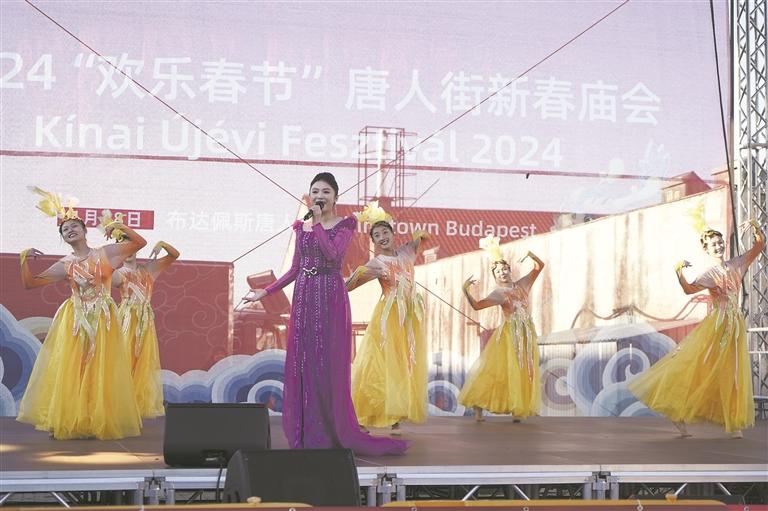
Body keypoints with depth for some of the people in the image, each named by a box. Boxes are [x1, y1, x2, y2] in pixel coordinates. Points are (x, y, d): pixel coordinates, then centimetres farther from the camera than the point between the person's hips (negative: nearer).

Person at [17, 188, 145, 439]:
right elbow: (30, 283, 6)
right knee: (69, 372, -3)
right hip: (74, 321, 1)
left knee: (100, 374, 1)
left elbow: (140, 242, 3)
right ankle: (67, 423, 4)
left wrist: (121, 227, -6)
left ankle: (99, 422, 9)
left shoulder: (105, 253, 3)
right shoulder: (65, 265, 5)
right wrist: (25, 259, -7)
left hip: (102, 320, -1)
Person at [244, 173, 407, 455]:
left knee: (328, 365, -5)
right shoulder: (302, 227, 13)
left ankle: (330, 435, 2)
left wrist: (318, 223, -12)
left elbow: (333, 254, -17)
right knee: (302, 364, 2)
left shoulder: (344, 225, 1)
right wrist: (264, 292, 12)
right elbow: (295, 269, 15)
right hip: (304, 298, 4)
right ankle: (306, 435, 8)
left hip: (331, 298, -4)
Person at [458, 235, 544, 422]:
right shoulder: (498, 293, -1)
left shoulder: (522, 285, 11)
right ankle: (478, 408, -6)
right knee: (498, 369, -8)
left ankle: (519, 409, 7)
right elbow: (476, 305, -10)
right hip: (509, 334, -4)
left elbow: (540, 266, 17)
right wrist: (465, 290, -22)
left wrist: (530, 254, 1)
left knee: (523, 372, 2)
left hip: (526, 333, 4)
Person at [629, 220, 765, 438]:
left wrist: (757, 229, -5)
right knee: (697, 368, -8)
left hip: (735, 326, 4)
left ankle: (734, 423, 11)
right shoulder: (708, 275, 1)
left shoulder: (737, 265, 12)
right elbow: (689, 289, -15)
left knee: (733, 374, 6)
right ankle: (678, 414, -2)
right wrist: (678, 272, -29)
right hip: (715, 325, -4)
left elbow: (760, 245, 12)